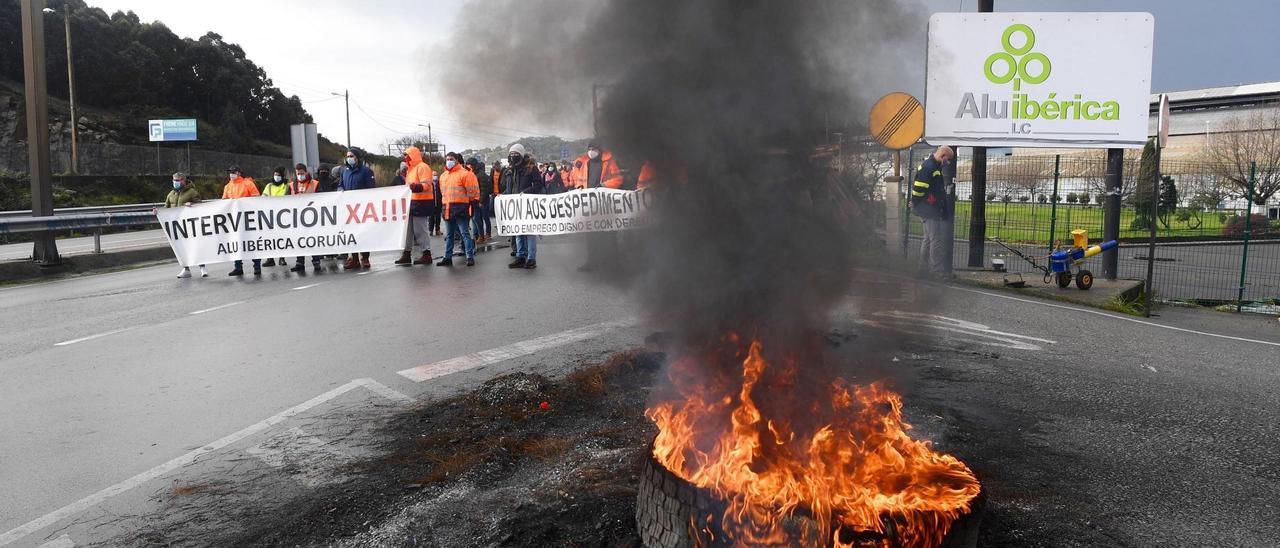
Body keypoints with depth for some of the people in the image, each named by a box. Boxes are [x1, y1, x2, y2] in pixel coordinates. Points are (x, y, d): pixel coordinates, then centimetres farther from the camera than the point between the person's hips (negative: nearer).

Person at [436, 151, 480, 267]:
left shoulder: (465, 173, -6)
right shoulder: (443, 176, 16)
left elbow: (472, 192, -7)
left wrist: (472, 206, -9)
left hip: (460, 209, -7)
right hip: (447, 209, 7)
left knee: (465, 233, -6)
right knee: (449, 235, 12)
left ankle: (470, 257, -4)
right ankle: (448, 258, 17)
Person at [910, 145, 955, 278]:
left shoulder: (935, 166, 16)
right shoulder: (928, 167, -18)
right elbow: (918, 188, -20)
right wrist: (915, 204, -9)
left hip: (934, 210, 11)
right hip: (929, 209, -11)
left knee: (928, 239, 16)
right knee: (937, 240, -10)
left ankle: (924, 268, 23)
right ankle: (938, 270, -8)